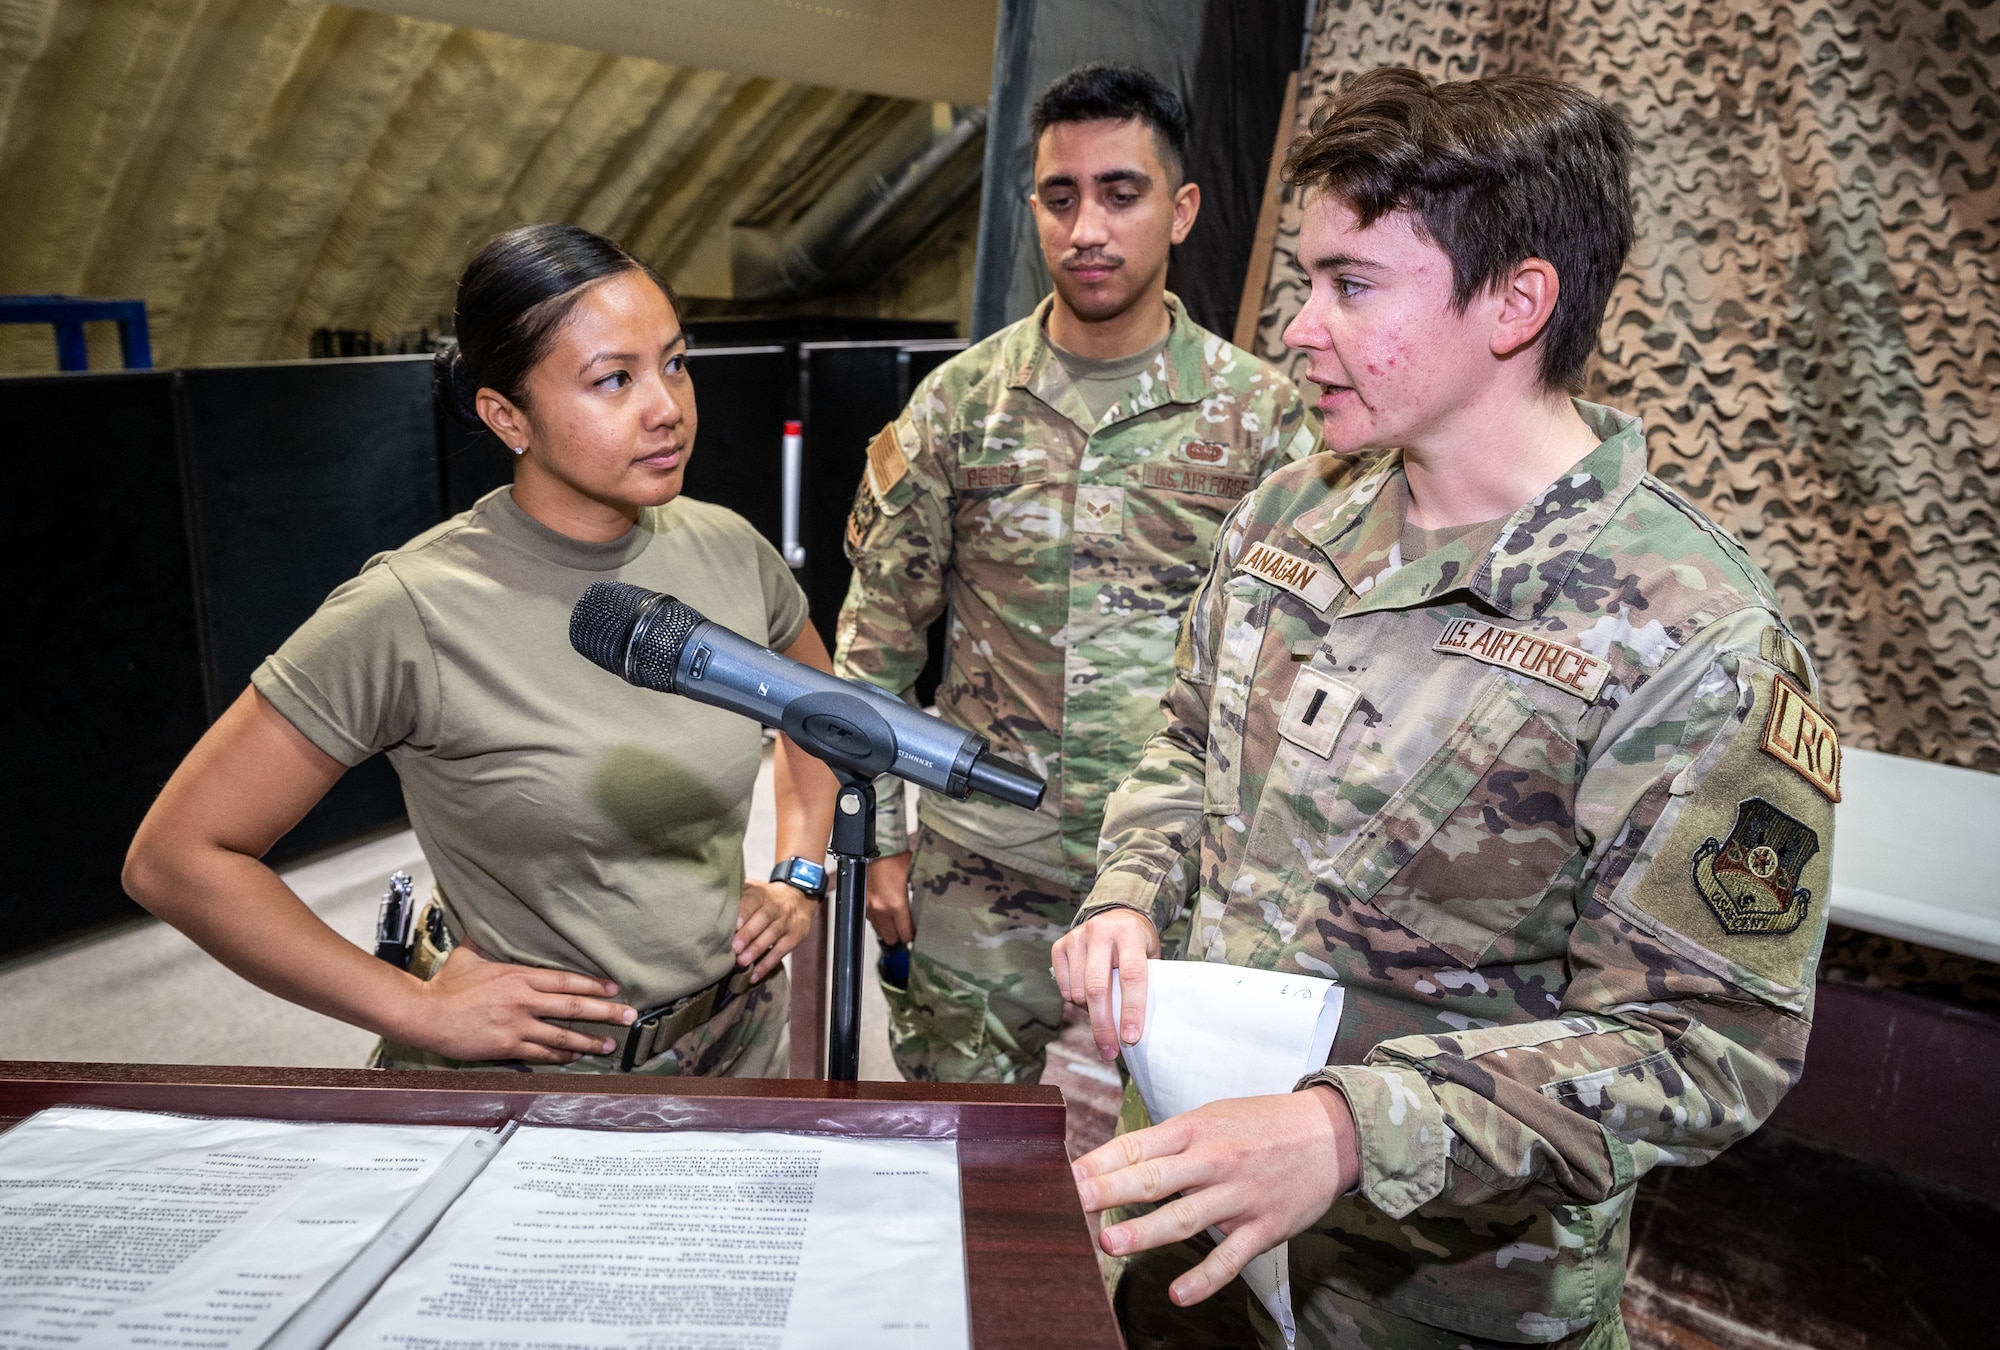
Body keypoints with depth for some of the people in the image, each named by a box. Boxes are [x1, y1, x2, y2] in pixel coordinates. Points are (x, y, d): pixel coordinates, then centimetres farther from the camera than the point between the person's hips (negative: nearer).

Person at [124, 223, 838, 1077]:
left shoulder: (726, 551, -7)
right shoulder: (413, 614, -22)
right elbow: (173, 858, -17)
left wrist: (799, 877, 2)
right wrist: (418, 1010, -17)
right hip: (517, 1075, -4)